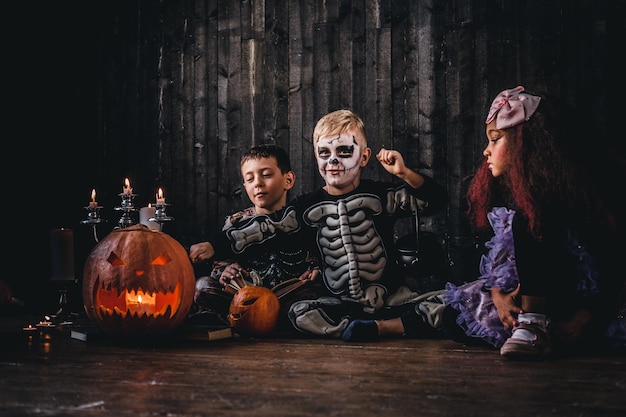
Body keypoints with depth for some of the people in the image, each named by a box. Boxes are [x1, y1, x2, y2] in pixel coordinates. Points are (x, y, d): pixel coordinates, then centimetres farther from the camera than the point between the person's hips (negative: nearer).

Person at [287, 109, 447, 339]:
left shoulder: (381, 195, 1)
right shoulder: (306, 206, 5)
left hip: (389, 300, -1)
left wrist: (404, 173, -17)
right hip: (338, 302, 2)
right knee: (298, 312, -30)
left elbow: (436, 200, -5)